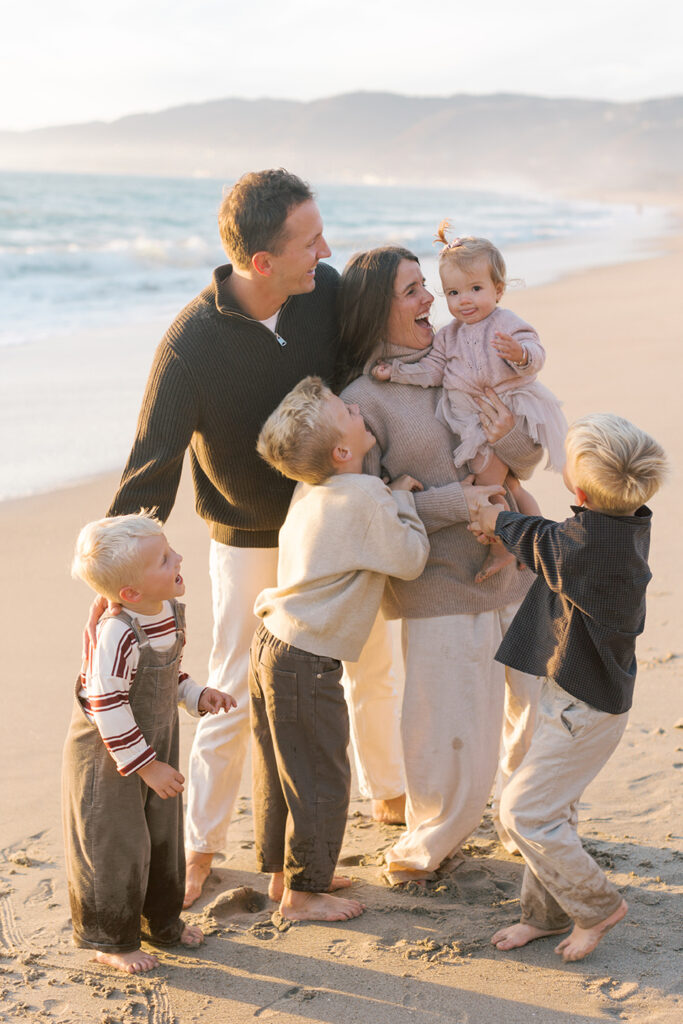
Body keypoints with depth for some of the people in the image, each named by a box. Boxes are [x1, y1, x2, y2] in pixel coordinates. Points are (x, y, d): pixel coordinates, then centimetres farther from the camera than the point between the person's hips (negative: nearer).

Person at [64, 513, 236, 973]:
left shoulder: (172, 613, -5)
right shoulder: (118, 634, -32)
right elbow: (107, 707, -29)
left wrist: (197, 694, 0)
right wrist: (146, 765, -23)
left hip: (157, 747, 8)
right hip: (108, 759, -8)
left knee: (164, 837, 20)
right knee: (116, 847, 4)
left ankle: (162, 921, 39)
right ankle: (109, 939, 22)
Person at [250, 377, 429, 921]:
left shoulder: (313, 490, 7)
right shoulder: (365, 496, -19)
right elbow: (411, 559, -9)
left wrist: (389, 498, 15)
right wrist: (402, 498, 0)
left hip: (272, 645, 9)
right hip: (307, 662, -9)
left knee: (280, 770, 20)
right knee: (321, 779, 5)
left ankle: (283, 872, 34)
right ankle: (304, 892, 17)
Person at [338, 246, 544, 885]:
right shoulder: (361, 402, -9)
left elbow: (529, 461, 10)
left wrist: (510, 439, -13)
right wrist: (455, 501, -18)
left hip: (516, 570, 6)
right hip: (441, 588, -5)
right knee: (456, 742, -2)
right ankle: (422, 851, 25)